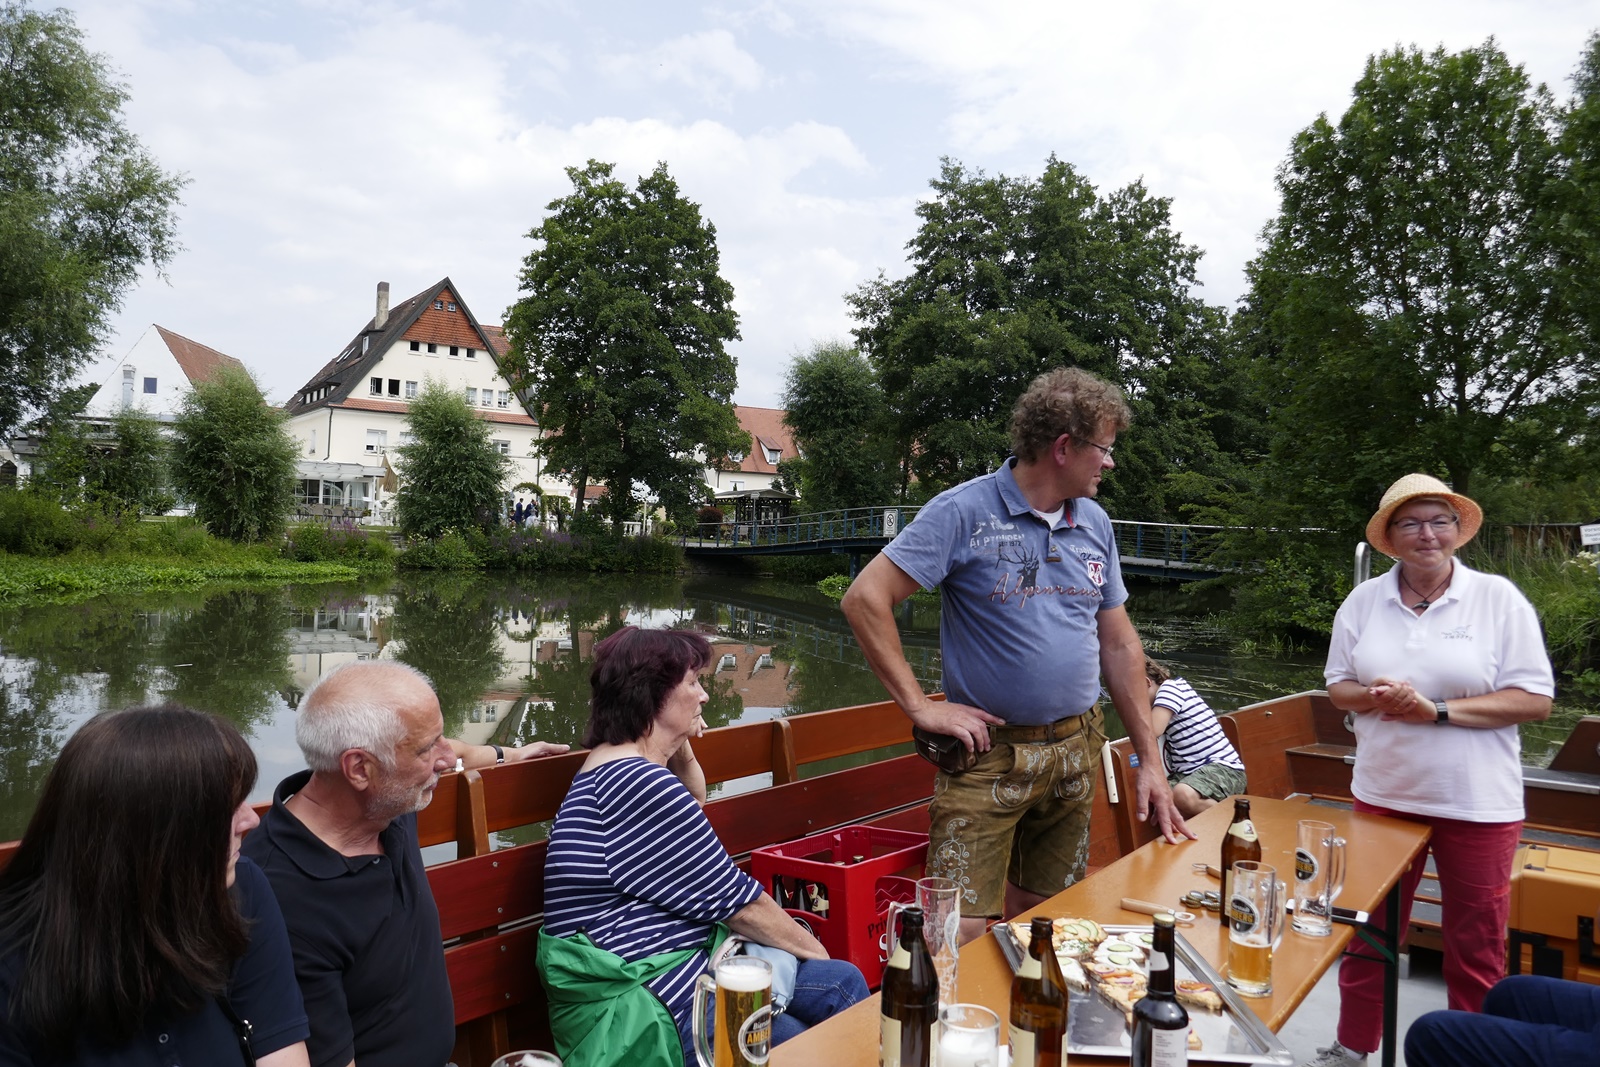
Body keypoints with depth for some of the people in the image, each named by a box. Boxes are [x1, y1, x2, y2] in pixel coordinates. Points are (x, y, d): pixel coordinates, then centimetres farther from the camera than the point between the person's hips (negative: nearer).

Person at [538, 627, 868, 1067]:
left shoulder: (616, 769, 12)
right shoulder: (640, 782, -21)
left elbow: (694, 801, 36)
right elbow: (734, 900, -16)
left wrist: (682, 750, 16)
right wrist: (814, 949, -1)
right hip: (643, 1009, -10)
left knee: (843, 983, 0)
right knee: (841, 985, -14)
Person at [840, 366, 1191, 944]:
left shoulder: (1095, 524, 9)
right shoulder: (965, 511, -12)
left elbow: (1119, 644, 14)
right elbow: (865, 598, -15)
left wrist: (1150, 759, 11)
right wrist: (920, 706, -16)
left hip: (1076, 752, 6)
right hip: (988, 753, -6)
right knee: (960, 937, -6)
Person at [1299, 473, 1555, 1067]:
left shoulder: (1498, 598, -6)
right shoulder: (1364, 600, 3)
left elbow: (1535, 700, -9)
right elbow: (1338, 686, 9)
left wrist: (1438, 710, -19)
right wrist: (1374, 697, -14)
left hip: (1477, 805, -3)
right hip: (1382, 795, 3)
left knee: (1476, 950, 9)